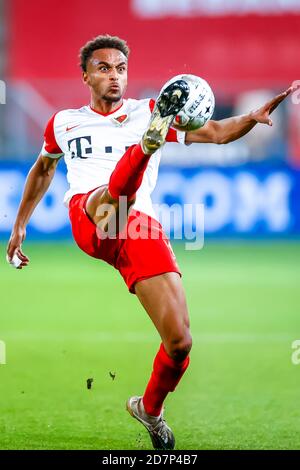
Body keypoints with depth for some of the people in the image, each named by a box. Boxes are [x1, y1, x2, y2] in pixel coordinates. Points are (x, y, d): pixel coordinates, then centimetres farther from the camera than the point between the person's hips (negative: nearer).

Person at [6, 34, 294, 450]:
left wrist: (253, 117, -11)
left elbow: (216, 132, 8)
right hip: (87, 218, -1)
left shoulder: (149, 112, 19)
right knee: (112, 196, -40)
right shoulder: (63, 123, 24)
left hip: (140, 228, 1)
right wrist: (19, 226, 42)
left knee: (180, 342, -8)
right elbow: (43, 169, 41)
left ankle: (150, 409, 18)